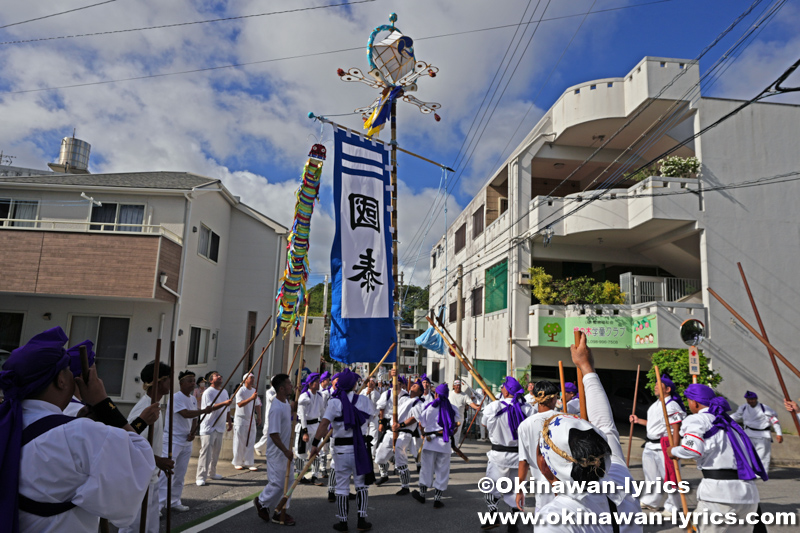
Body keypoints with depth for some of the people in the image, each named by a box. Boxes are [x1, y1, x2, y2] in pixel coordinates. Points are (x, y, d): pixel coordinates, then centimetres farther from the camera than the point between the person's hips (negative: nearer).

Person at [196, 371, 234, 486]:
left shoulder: (224, 392, 13)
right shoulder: (208, 392, -11)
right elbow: (209, 408, -23)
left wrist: (229, 422, 19)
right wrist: (224, 403, -33)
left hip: (220, 426, 7)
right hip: (208, 427, -7)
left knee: (216, 452, 14)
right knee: (206, 451, -9)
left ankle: (212, 473, 27)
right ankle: (201, 477, -3)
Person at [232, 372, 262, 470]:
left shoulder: (254, 391, 11)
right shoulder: (241, 391, -10)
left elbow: (258, 405, 16)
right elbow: (240, 404, -23)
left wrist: (259, 416, 5)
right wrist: (251, 398, -31)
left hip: (251, 420, 6)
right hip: (240, 419, -6)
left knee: (251, 442, 5)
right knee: (239, 442, 0)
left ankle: (249, 463, 11)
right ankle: (237, 463, 13)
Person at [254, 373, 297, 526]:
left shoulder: (286, 402, 5)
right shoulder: (276, 408, -25)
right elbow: (273, 434, -26)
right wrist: (285, 450, -24)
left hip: (286, 450, 9)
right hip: (277, 452, -9)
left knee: (287, 481, 12)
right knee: (277, 483, 0)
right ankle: (262, 502, 26)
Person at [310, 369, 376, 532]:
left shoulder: (335, 401, -10)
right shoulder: (363, 400, -3)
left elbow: (324, 424, -18)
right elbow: (372, 415, 15)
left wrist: (315, 443, -13)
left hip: (341, 448, -1)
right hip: (360, 446, 2)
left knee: (342, 486, 9)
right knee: (361, 483, 13)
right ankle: (362, 520, 13)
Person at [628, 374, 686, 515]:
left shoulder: (672, 406, -16)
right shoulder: (656, 405, 13)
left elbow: (676, 429, -20)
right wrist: (638, 420, 21)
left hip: (664, 446, -10)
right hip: (651, 445, 10)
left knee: (668, 477, 0)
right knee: (651, 474, 18)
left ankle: (672, 507, 13)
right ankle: (650, 502, 32)